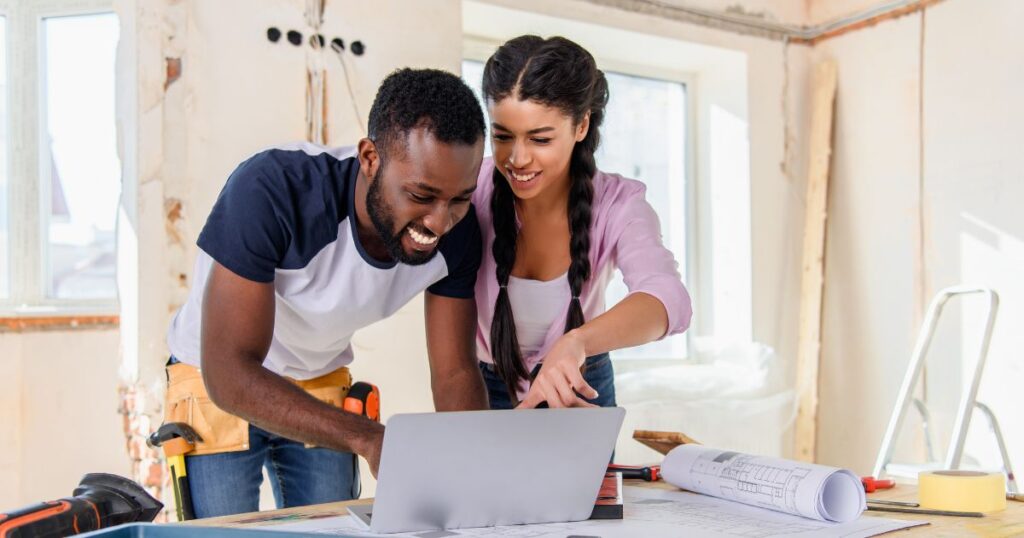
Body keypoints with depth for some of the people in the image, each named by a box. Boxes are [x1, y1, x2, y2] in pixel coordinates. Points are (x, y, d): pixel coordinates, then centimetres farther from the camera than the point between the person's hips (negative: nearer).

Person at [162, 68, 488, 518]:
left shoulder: (454, 231, -19)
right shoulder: (272, 190, -36)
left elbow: (455, 373, -12)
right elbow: (229, 372, -37)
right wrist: (368, 438, -47)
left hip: (323, 383, 4)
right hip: (217, 382, -3)